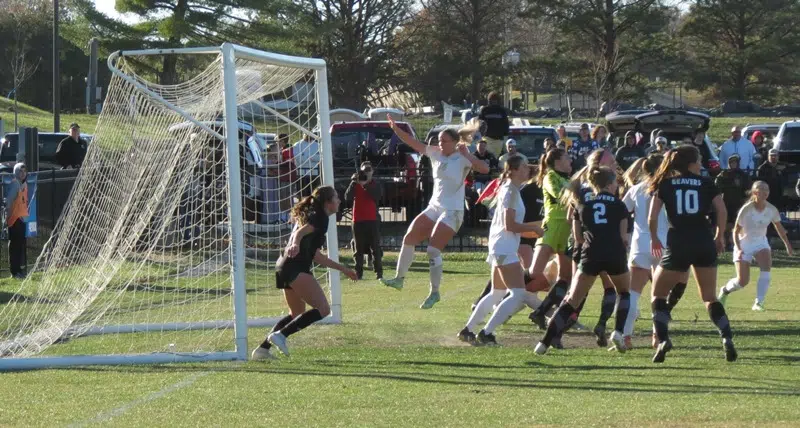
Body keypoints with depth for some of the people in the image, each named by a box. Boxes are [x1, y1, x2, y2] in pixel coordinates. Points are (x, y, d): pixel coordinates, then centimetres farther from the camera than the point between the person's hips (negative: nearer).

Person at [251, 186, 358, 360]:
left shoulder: (309, 216, 28)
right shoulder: (320, 218, -1)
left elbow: (315, 255, 35)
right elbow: (301, 232, -22)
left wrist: (342, 269, 40)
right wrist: (295, 245, -44)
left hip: (283, 268, 10)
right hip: (296, 269, -10)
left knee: (297, 314, 25)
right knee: (323, 309, -18)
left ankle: (262, 349, 19)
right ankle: (280, 335, -23)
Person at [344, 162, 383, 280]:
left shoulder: (376, 185, 6)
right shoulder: (355, 185, 7)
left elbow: (377, 196, -14)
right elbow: (348, 197, -8)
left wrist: (365, 185, -20)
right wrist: (354, 182, -18)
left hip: (372, 220, -1)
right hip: (358, 220, 1)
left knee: (375, 248, -3)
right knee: (359, 248, 4)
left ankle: (379, 273, -3)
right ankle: (358, 273, 6)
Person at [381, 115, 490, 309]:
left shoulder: (463, 159, -11)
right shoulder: (435, 153, 5)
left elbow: (484, 168, -26)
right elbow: (413, 143, 3)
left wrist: (466, 154, -25)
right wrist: (396, 129, -8)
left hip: (452, 212, -7)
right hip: (434, 207, 7)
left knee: (433, 249, -14)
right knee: (408, 238, 4)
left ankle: (435, 293, -4)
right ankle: (399, 278, 16)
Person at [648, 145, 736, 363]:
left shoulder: (665, 184, 6)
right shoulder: (705, 183, 8)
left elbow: (652, 217, -1)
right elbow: (722, 211, -1)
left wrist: (654, 238, 15)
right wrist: (719, 237, 11)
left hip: (678, 245, -1)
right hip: (704, 243, 1)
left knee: (658, 294, 13)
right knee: (710, 298, 15)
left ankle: (663, 339, -8)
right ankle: (727, 339, -3)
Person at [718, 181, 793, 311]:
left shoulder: (772, 210, -10)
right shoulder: (746, 209, -22)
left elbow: (779, 228, 6)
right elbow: (736, 231, -15)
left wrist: (788, 245, 6)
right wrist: (738, 248, -27)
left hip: (761, 242, 3)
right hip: (744, 244, -3)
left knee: (766, 269, -24)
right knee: (742, 281, -6)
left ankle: (758, 303, -17)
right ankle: (725, 290, 27)